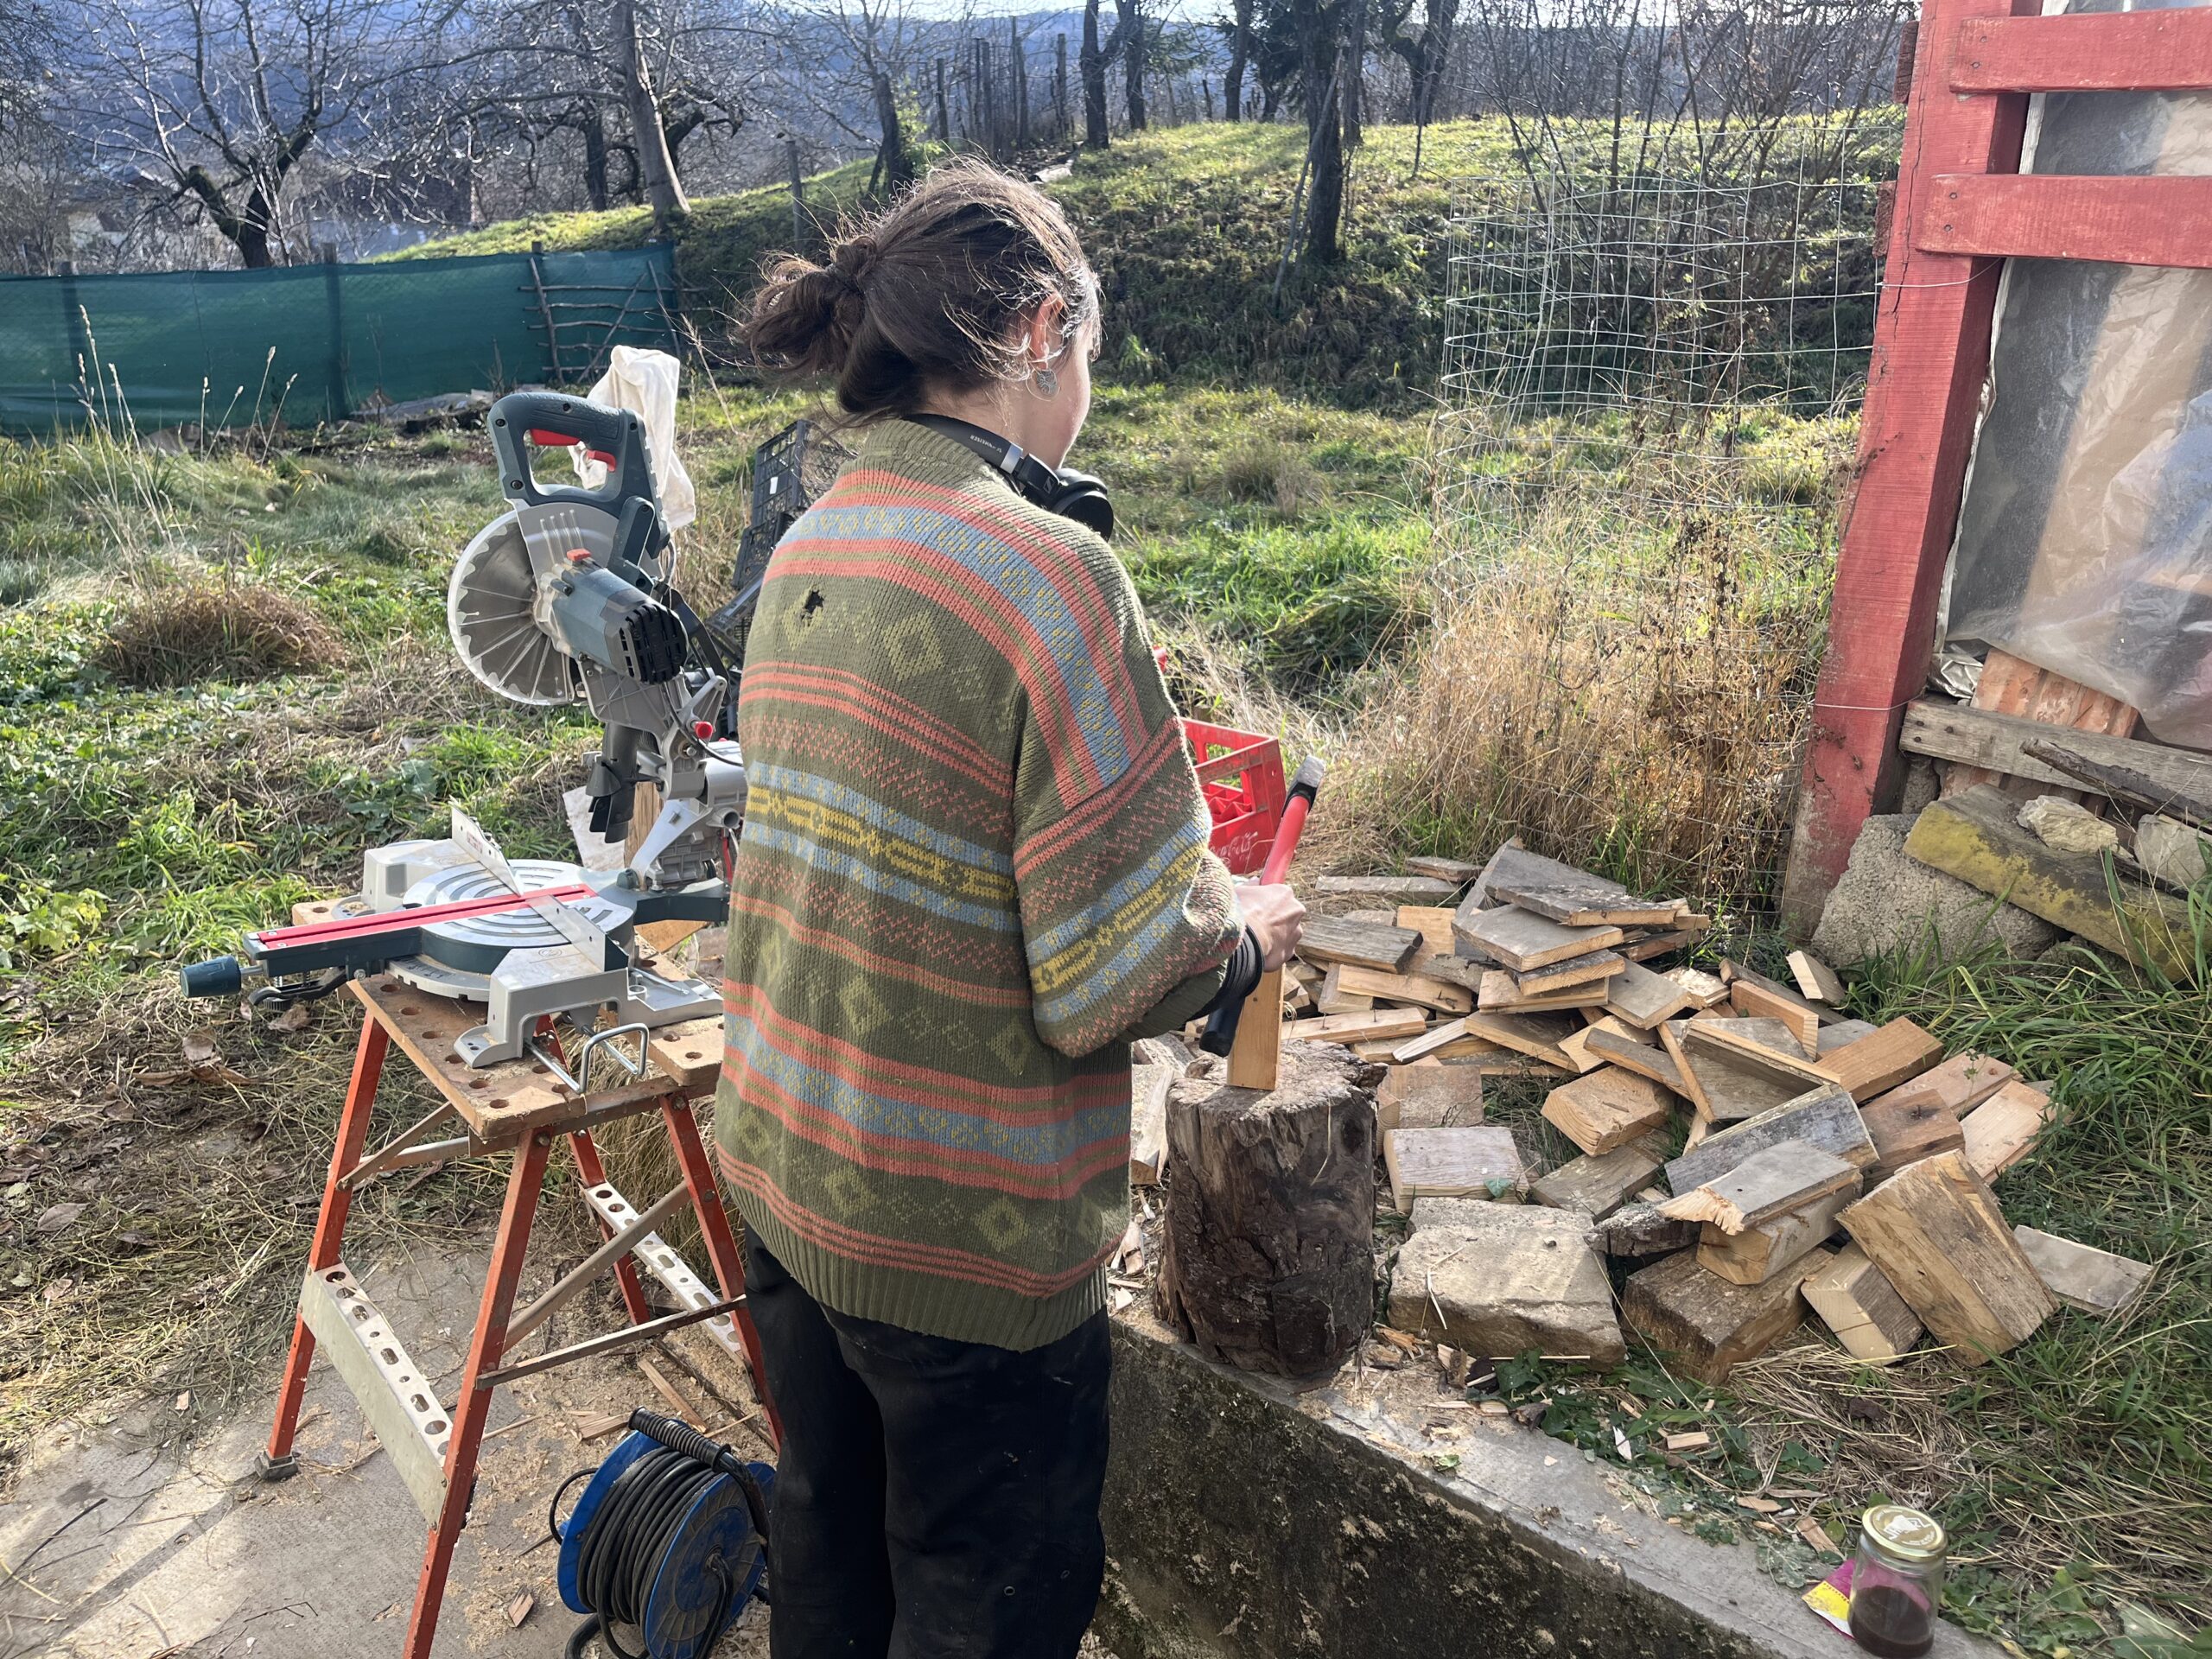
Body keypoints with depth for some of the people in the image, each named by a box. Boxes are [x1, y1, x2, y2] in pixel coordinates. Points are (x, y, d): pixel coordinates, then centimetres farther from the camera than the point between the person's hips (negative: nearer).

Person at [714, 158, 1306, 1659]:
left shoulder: (808, 550, 1)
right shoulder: (1047, 573, -23)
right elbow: (1116, 983, -24)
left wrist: (1180, 874, 13)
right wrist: (1248, 932, -3)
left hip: (784, 1173, 7)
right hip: (963, 1242, -7)